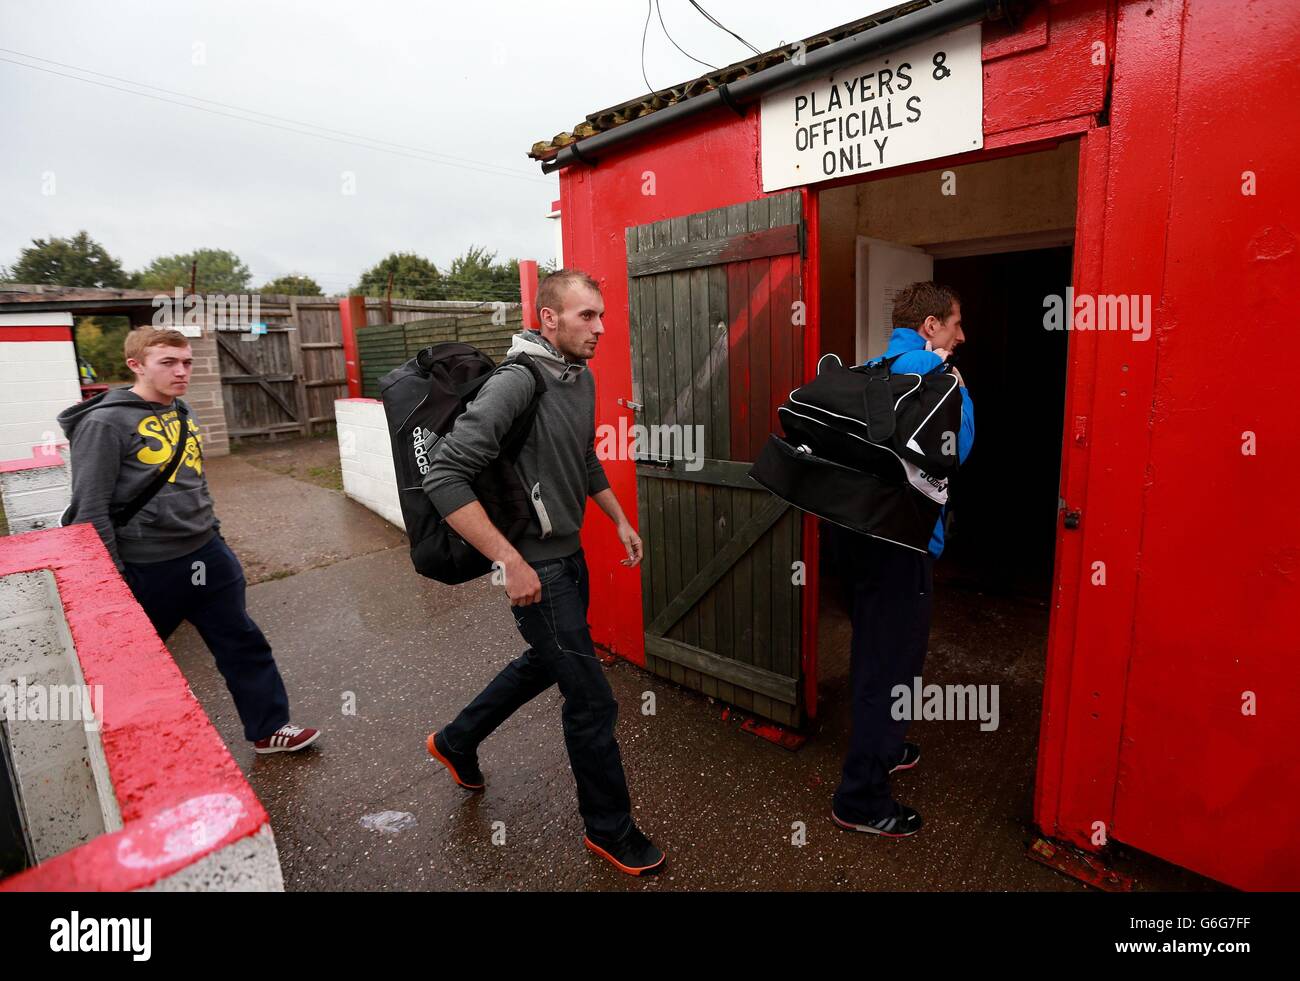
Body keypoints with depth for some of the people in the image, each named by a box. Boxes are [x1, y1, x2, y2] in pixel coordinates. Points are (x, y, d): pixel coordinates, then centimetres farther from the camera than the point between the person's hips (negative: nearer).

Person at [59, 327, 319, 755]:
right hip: (147, 569, -6)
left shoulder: (183, 412, 7)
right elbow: (90, 511, -15)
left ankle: (269, 728, 24)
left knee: (243, 642, 11)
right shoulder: (105, 423, -15)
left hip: (206, 554, 6)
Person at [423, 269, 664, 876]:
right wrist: (511, 562, -27)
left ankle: (456, 742, 50)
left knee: (546, 662, 27)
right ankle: (610, 830, 27)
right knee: (592, 701, 2)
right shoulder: (517, 383, -22)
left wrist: (620, 520, 20)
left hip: (570, 554, 9)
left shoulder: (582, 379, 5)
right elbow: (443, 476, -27)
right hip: (538, 568, -9)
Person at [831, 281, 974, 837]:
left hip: (864, 533, 9)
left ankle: (879, 749, 43)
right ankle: (860, 799, 12)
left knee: (875, 652, 23)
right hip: (902, 540, -9)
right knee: (892, 662, 1)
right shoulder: (924, 371, -14)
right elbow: (953, 450, -18)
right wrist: (959, 391, -4)